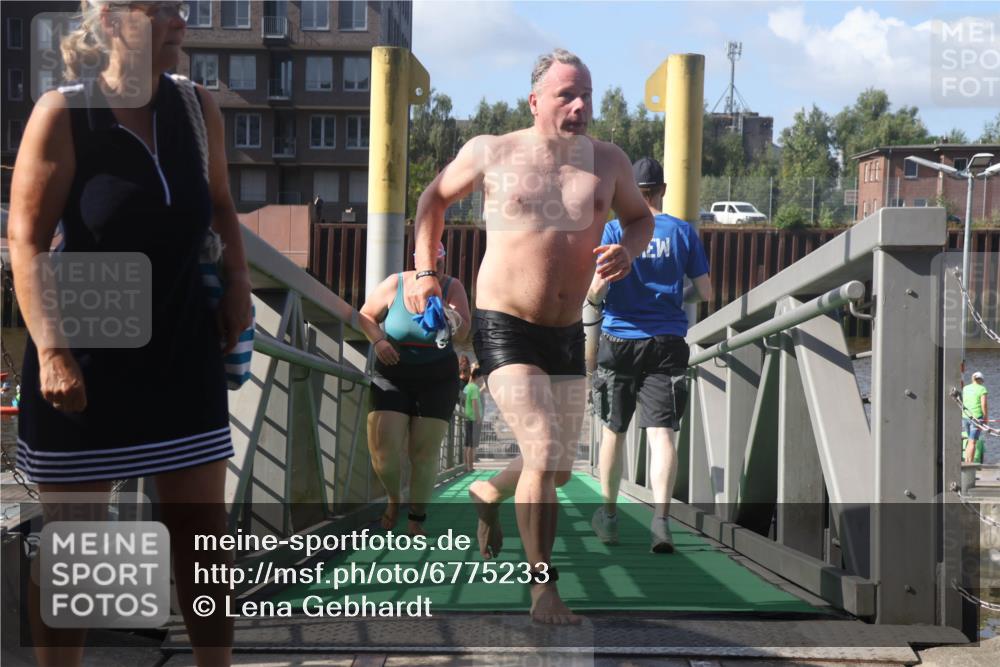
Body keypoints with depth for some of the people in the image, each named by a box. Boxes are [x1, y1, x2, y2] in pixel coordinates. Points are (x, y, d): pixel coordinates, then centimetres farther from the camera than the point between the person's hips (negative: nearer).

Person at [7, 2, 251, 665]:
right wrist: (49, 349, -25)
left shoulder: (198, 107, 1)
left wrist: (237, 279, 4)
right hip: (87, 356, -4)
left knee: (204, 532, 8)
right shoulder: (62, 114, -12)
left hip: (183, 351, 4)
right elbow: (27, 242, -15)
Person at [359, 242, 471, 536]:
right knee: (383, 448, -10)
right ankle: (393, 498, 20)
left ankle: (417, 518, 15)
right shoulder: (395, 284, -8)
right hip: (392, 378, 0)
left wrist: (437, 300, -31)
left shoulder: (452, 288, -7)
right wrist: (378, 341, -14)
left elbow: (462, 333, -18)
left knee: (425, 453, -1)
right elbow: (366, 316, 5)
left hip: (436, 381, 0)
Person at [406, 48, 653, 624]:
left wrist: (627, 252, -3)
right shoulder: (491, 154, -3)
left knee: (559, 469, 13)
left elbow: (640, 218, 20)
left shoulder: (608, 162, 4)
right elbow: (436, 198, 14)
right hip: (505, 328, -5)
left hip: (567, 335, 5)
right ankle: (544, 588, -5)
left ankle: (489, 494, 46)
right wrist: (426, 272, 6)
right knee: (544, 453, -18)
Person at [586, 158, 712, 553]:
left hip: (620, 341, 0)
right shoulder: (682, 232, 2)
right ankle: (661, 516, -23)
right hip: (667, 343, 0)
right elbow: (705, 292, 4)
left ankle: (608, 516, 26)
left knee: (613, 430, 14)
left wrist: (592, 299, 10)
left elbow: (597, 288, -12)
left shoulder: (614, 231, -3)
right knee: (661, 432, -5)